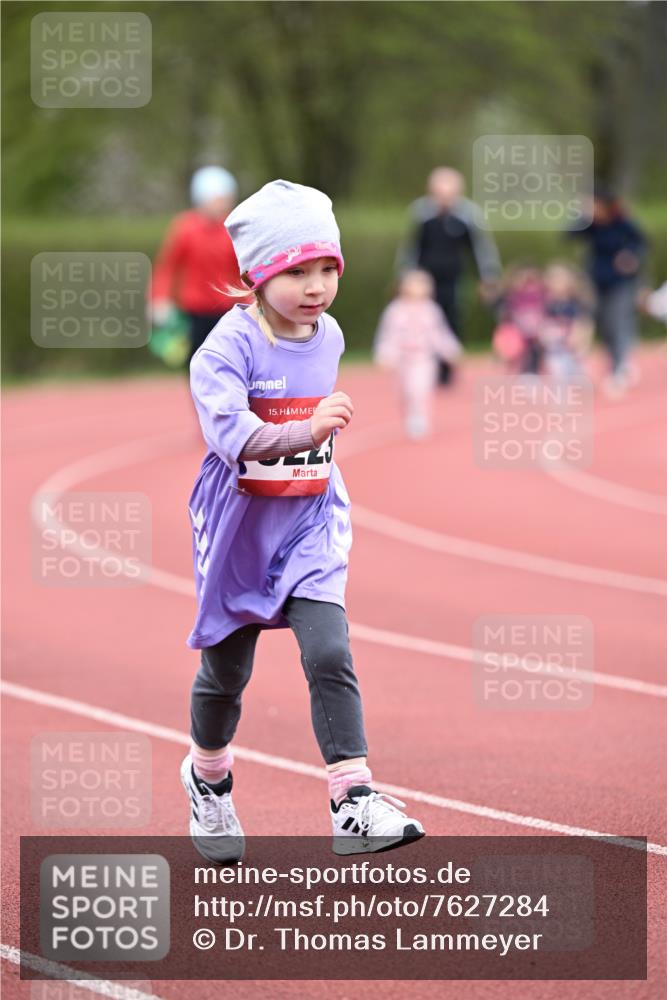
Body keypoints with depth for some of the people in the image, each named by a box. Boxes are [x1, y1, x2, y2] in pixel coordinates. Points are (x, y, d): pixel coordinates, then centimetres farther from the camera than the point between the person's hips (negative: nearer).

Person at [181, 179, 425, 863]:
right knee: (226, 670, 12)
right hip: (239, 524, -3)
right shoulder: (229, 346, -20)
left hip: (311, 524, 3)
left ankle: (355, 807, -17)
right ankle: (208, 779, 41)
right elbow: (232, 435, -35)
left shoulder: (329, 336, 0)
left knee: (329, 655, -14)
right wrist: (306, 431, -48)